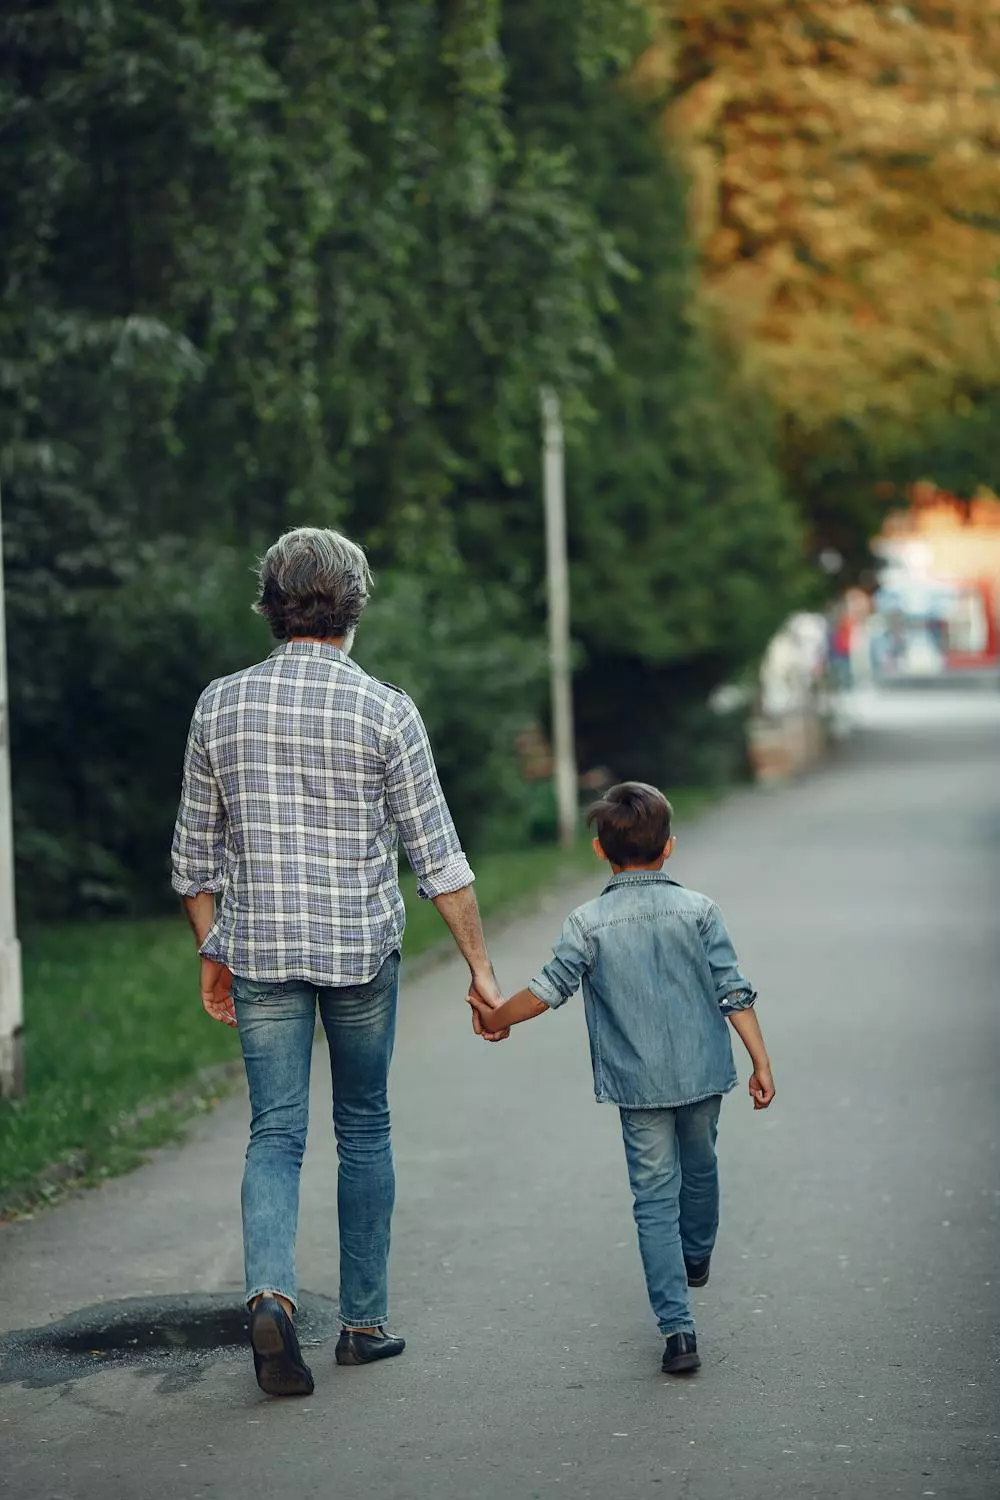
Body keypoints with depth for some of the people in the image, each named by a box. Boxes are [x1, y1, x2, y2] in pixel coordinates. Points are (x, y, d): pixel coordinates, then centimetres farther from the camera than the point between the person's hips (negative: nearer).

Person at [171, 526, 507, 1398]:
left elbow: (196, 852, 7)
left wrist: (212, 952, 19)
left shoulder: (220, 706, 0)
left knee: (276, 1132, 4)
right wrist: (480, 967, -3)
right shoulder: (384, 711, -8)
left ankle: (272, 1294, -19)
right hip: (363, 948, -1)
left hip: (259, 950, 1)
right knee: (364, 1128, 14)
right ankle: (365, 1320, 18)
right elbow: (436, 854, -8)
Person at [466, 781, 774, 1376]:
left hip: (639, 1084, -2)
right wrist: (760, 1061, -1)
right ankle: (696, 1259, 53)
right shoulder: (699, 910, -3)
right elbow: (734, 992, -5)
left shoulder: (589, 923, -7)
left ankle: (678, 1327, -11)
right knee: (700, 1169, 27)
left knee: (655, 1198, 0)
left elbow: (550, 988, -8)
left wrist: (496, 1018, 9)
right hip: (702, 1071, 2)